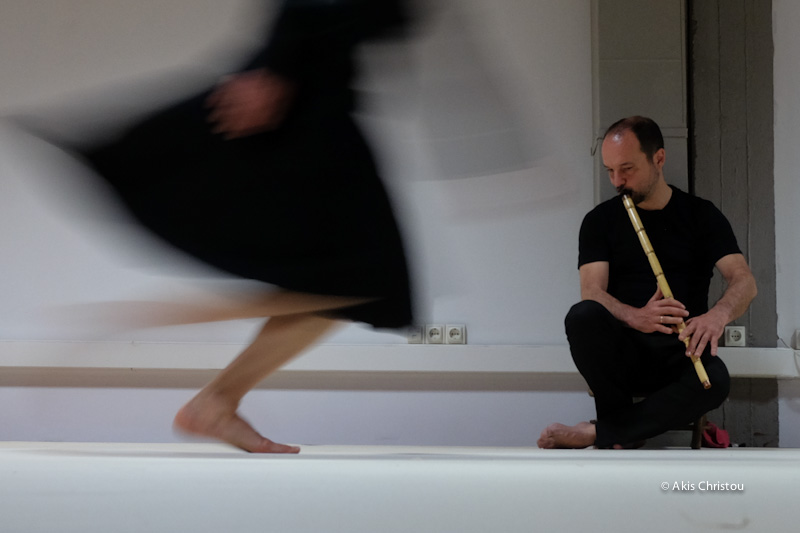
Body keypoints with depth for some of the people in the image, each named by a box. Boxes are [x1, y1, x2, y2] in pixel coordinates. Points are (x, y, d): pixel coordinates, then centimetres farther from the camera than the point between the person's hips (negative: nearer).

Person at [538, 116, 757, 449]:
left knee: (714, 381, -36)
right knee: (582, 316, -33)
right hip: (622, 353, 0)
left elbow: (744, 281, -4)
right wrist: (635, 317, -30)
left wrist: (719, 314, -29)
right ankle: (621, 438, -26)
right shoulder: (600, 221, 9)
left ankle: (594, 433, -26)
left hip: (679, 352, 0)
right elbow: (591, 291, -6)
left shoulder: (701, 215, 8)